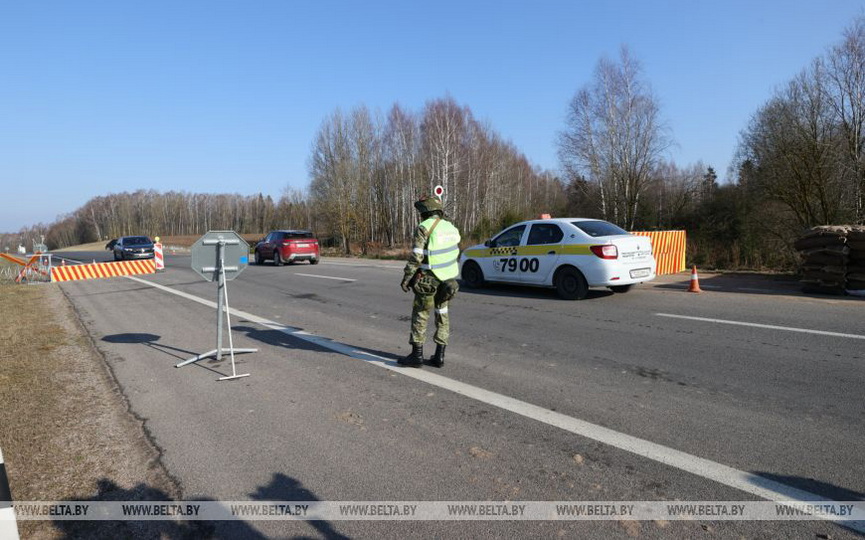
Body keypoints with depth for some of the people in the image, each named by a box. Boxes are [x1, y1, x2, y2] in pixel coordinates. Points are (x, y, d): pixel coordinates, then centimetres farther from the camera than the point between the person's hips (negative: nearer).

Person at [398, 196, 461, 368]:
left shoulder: (424, 228, -12)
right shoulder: (451, 228, 8)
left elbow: (416, 256, -17)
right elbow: (455, 253, 10)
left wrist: (407, 277, -11)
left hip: (428, 280, -6)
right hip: (448, 279, 6)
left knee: (420, 314, 6)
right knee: (442, 315, 13)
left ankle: (417, 355, 9)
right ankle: (439, 355, 14)